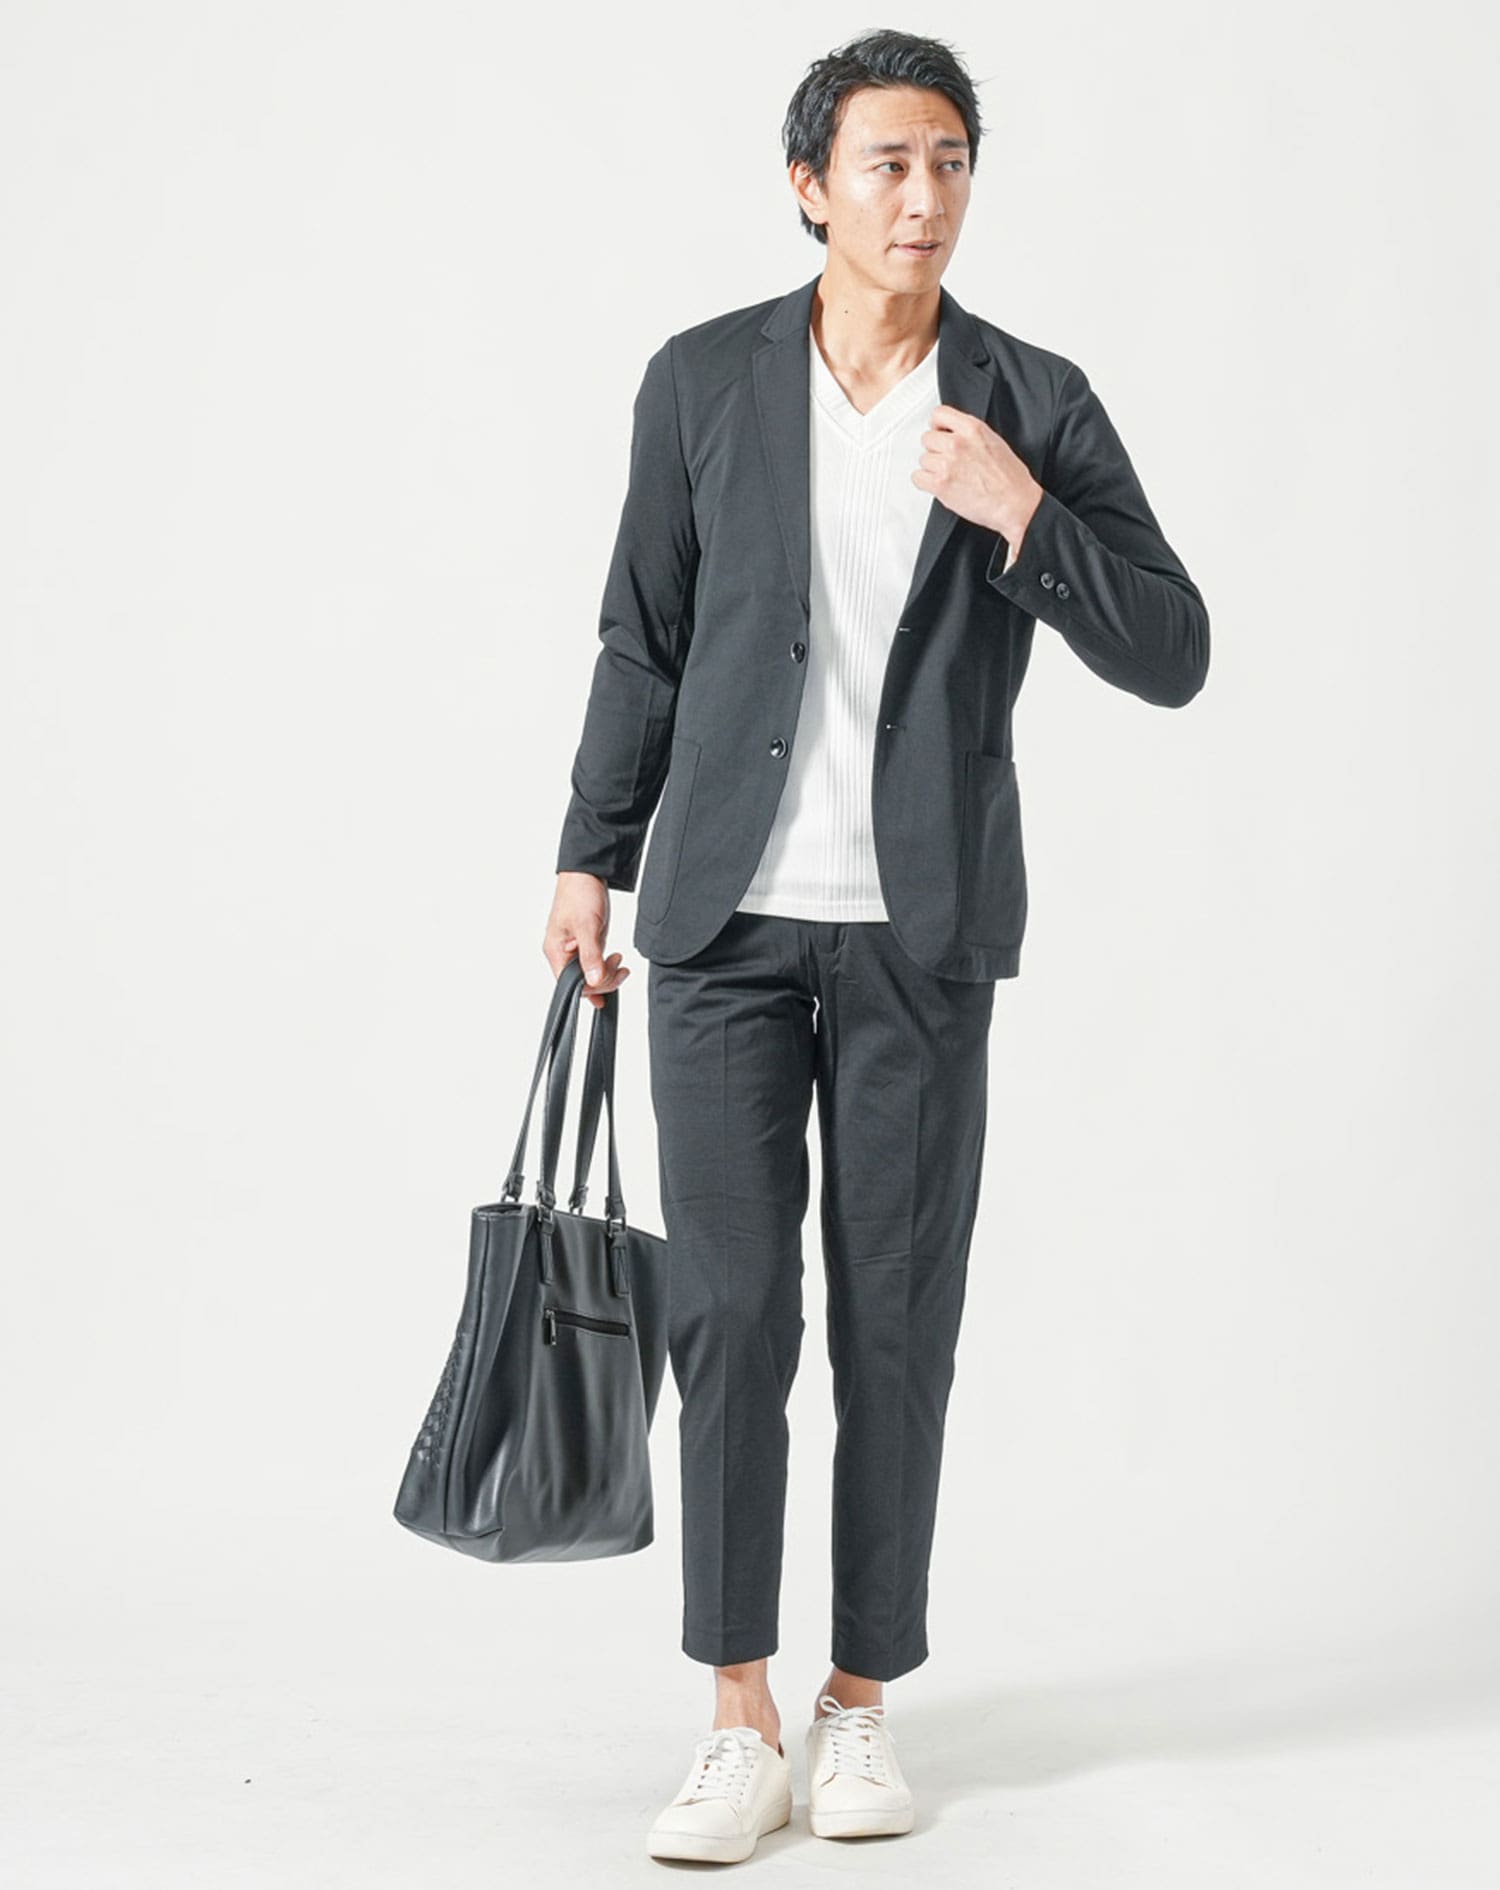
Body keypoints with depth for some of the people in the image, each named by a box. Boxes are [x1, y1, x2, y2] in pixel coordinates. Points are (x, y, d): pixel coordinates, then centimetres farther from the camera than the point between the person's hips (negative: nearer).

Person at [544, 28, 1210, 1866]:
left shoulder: (1036, 405, 0)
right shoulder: (703, 380, 2)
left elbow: (1172, 655, -3)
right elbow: (646, 636, 9)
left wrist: (1024, 517, -18)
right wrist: (592, 858, 8)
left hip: (922, 930, 0)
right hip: (727, 916, 0)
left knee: (896, 1322, 5)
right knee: (728, 1307, -4)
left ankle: (862, 1697, 19)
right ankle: (740, 1724, 4)